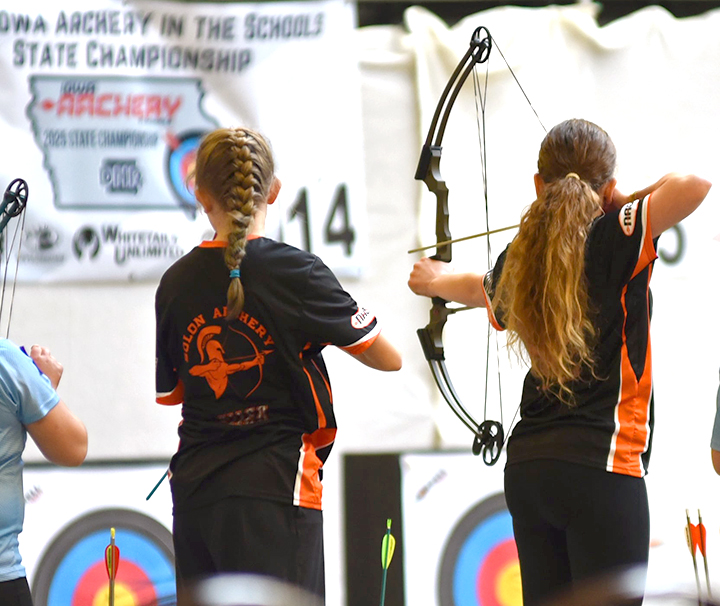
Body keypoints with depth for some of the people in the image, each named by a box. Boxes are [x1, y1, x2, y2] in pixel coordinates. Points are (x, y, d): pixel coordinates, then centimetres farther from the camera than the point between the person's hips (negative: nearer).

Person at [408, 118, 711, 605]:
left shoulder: (520, 263, 12)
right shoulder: (615, 241, -8)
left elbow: (480, 289, 36)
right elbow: (693, 185, -21)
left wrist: (436, 281, 60)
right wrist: (628, 201, -1)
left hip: (527, 468, 7)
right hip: (602, 465, -7)